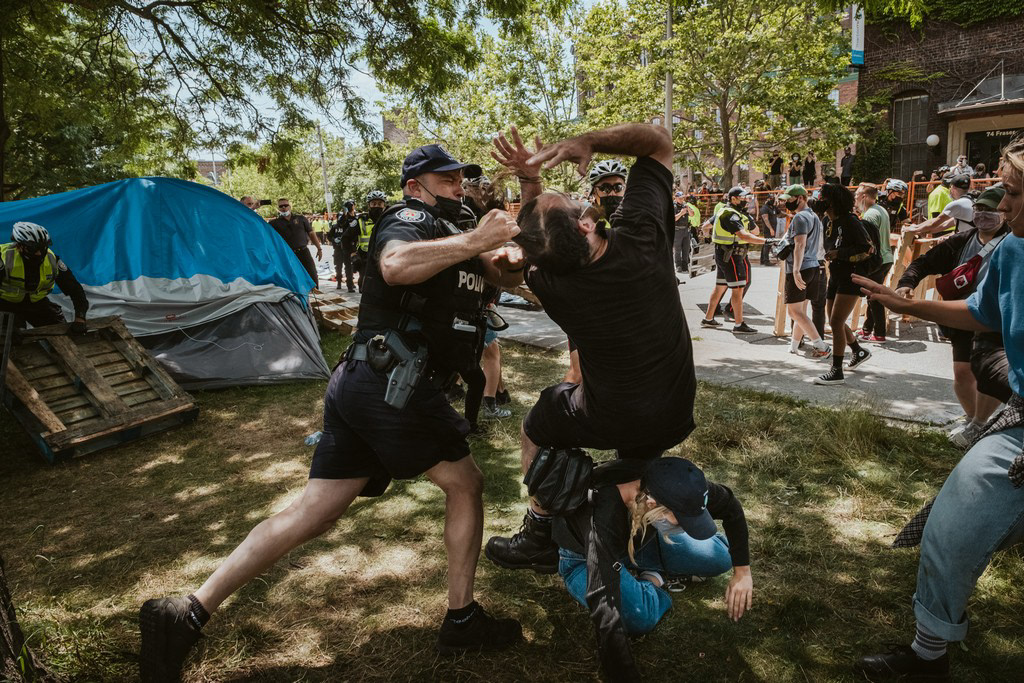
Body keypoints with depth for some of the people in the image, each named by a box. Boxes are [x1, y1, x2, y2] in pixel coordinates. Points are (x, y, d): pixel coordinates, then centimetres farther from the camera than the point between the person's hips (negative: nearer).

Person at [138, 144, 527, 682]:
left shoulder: (443, 232, 26)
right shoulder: (410, 219, -4)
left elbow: (506, 273, 25)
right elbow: (396, 265, -28)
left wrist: (511, 258, 3)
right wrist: (473, 242, -22)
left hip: (357, 388, 9)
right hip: (394, 386, -9)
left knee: (313, 515, 6)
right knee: (466, 484, 7)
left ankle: (185, 614, 7)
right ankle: (461, 621, 18)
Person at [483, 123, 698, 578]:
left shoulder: (548, 285, -25)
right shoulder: (641, 234, -25)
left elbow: (538, 238, 0)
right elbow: (659, 140, -11)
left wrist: (529, 180, -13)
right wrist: (587, 141, -24)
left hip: (610, 421, -2)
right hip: (676, 415, 3)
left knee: (535, 426, 26)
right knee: (637, 455, 37)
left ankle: (540, 540, 32)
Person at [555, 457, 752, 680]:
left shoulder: (667, 484, -30)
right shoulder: (603, 521, -45)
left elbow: (731, 507, -10)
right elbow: (605, 613, -49)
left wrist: (743, 572, -8)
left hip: (637, 539, 4)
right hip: (584, 558, -4)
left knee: (720, 555, -7)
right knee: (639, 616, -33)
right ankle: (654, 585, -1)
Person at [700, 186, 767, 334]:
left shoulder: (724, 211, 14)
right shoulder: (731, 215, -19)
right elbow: (743, 235, -31)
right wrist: (764, 241, -34)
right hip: (730, 256, -11)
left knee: (720, 287, 16)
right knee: (738, 288, -8)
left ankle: (708, 319, 23)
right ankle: (739, 324, -6)